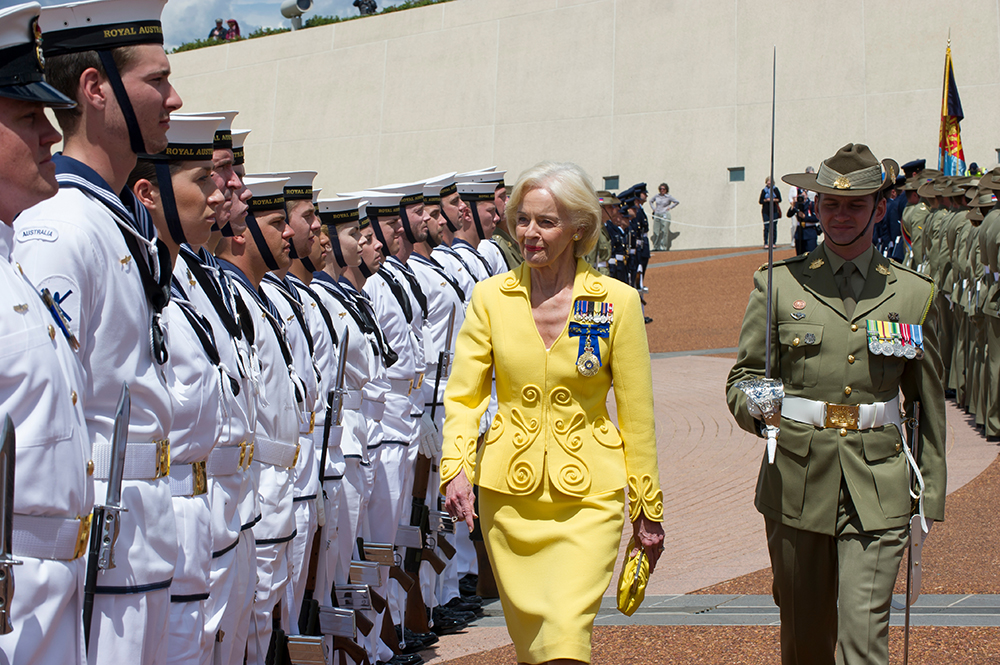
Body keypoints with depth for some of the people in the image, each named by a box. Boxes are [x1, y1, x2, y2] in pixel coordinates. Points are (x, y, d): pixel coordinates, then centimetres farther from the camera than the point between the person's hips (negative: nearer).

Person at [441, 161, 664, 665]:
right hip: (507, 492, 3)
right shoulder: (491, 297, 2)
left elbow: (637, 414, 1)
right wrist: (456, 467, -16)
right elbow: (464, 395, 2)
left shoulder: (617, 302, -4)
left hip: (588, 496, -3)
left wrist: (648, 509, 5)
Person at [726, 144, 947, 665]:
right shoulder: (778, 284, 4)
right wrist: (754, 405, -18)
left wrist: (931, 493, 9)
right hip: (797, 480, 1)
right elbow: (743, 377, 6)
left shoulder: (913, 294, 6)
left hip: (878, 485, -1)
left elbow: (928, 402, 11)